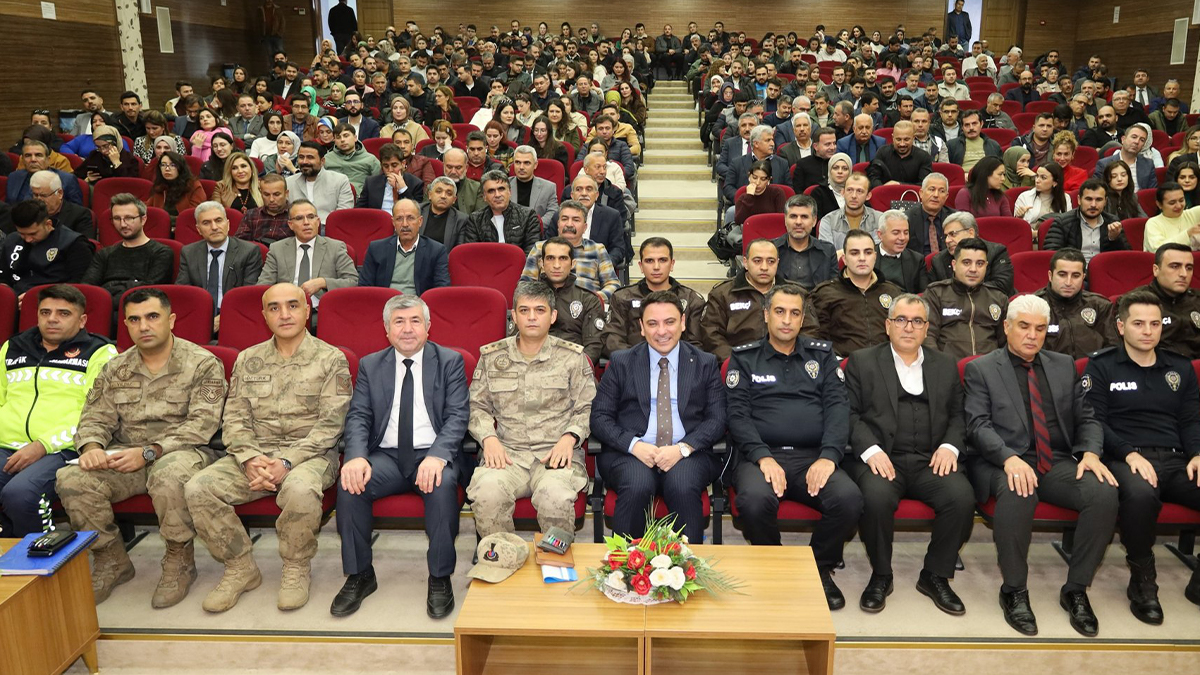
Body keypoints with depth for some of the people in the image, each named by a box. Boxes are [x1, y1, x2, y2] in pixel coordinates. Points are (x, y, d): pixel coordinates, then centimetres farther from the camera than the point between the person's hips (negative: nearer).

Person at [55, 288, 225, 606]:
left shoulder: (203, 364, -4)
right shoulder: (115, 370, 13)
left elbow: (201, 424, -13)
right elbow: (95, 417, 12)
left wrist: (148, 452, -23)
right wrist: (91, 447, -13)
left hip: (180, 451, -5)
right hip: (125, 456, 5)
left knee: (170, 475, -39)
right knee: (71, 479, -22)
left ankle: (179, 561, -14)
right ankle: (112, 560, -1)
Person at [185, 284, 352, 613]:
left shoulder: (330, 359, 1)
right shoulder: (248, 360, 14)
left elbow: (330, 424, -7)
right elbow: (235, 418, 8)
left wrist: (287, 462, -19)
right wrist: (251, 459, -12)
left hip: (309, 454, -4)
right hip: (255, 453, 4)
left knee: (300, 490, -38)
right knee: (198, 489, -21)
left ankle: (296, 569, -10)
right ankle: (240, 569, -1)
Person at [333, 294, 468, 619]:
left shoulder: (450, 361, 4)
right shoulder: (370, 365, 12)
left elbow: (457, 415, -5)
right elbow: (358, 416, 4)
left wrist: (437, 456, -25)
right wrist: (356, 456, -18)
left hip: (432, 455, -2)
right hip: (386, 456, 3)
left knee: (442, 484, -35)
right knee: (350, 484, -26)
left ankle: (440, 578, -19)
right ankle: (359, 575, -8)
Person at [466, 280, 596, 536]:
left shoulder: (572, 357, 11)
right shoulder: (491, 356, 15)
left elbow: (587, 408, 10)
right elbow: (476, 406, 16)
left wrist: (569, 438, -8)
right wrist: (488, 437, -3)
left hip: (556, 452, -1)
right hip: (506, 452, 1)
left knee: (555, 497, -34)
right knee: (487, 492, -31)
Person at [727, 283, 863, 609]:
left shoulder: (822, 354, 18)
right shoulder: (744, 358, 13)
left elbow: (837, 407, 6)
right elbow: (738, 415, 2)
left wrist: (828, 457, -11)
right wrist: (763, 457, -15)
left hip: (814, 457, 2)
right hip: (762, 456, -1)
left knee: (849, 498, -29)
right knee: (755, 500, -35)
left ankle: (820, 570, 0)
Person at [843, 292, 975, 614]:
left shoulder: (946, 366, 20)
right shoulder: (861, 362, 10)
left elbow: (958, 416, 17)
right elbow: (850, 413, 1)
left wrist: (950, 446, -4)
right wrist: (870, 450, -15)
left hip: (932, 460, 3)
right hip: (881, 458, -3)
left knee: (962, 498, -27)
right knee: (876, 497, -34)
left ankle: (935, 575, -2)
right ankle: (881, 576, -7)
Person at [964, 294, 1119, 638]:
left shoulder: (1064, 365, 19)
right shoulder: (980, 369, 5)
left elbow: (1086, 418, 16)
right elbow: (978, 426, -6)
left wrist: (1090, 452, -6)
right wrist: (1010, 458, -24)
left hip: (1059, 464, 4)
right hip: (1006, 465, -4)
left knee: (1104, 491, -26)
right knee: (1018, 493, -37)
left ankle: (1076, 590, -9)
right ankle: (1014, 591, -17)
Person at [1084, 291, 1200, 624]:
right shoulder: (1101, 366, 6)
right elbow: (1094, 421, -2)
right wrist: (1130, 454, -17)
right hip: (1124, 460, -4)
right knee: (1140, 493, -40)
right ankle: (1143, 582, -16)